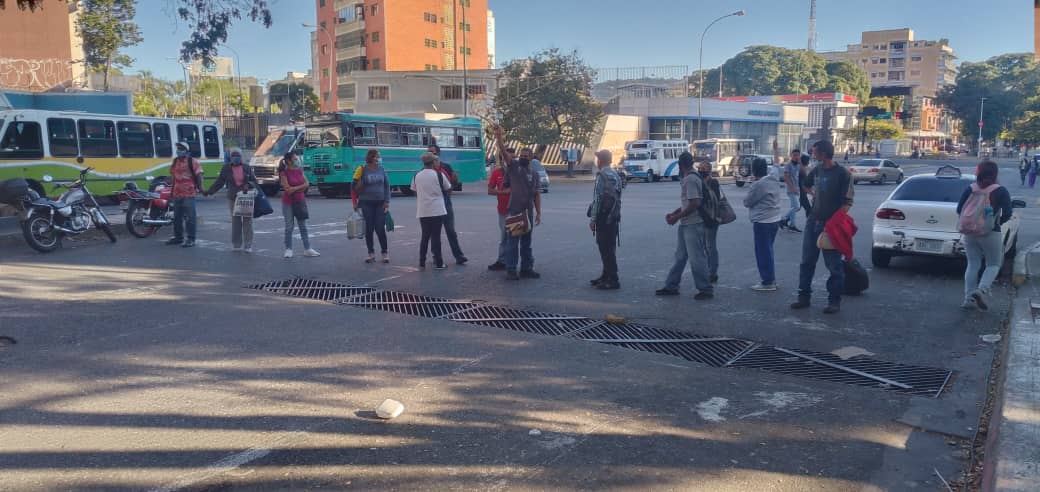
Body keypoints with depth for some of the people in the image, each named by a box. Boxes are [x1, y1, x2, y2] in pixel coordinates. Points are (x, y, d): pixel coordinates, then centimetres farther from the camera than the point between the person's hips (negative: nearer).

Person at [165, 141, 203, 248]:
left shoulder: (192, 161, -5)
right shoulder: (175, 161, 16)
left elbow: (198, 175, -10)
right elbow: (173, 176, 23)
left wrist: (200, 187, -21)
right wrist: (172, 189, 19)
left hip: (189, 194, -7)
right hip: (177, 194, 7)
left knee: (189, 217, -6)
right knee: (177, 217, 15)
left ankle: (190, 239, -3)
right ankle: (178, 237, 27)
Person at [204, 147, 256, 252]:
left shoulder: (247, 168, 4)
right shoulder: (226, 168, 5)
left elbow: (254, 181, 10)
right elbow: (219, 182, 9)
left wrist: (250, 185, -11)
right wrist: (209, 191, 6)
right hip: (233, 198, 1)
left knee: (247, 221, -2)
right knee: (235, 221, 3)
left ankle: (248, 245, 4)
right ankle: (236, 245, 12)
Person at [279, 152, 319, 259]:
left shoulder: (299, 170, 7)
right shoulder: (284, 172, -9)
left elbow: (307, 184, 2)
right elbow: (287, 189, -16)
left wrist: (295, 188, -10)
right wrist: (300, 187, -6)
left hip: (300, 201, 5)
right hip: (288, 203, -5)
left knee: (303, 226, 7)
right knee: (289, 227, 2)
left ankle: (307, 249, 10)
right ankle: (288, 249, 11)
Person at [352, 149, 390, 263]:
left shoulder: (381, 169, 5)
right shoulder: (362, 170, -3)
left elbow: (387, 186, 8)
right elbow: (354, 188, 3)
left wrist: (387, 202, 0)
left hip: (380, 203, 1)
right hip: (367, 203, -1)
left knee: (380, 228, -3)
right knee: (369, 228, 3)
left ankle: (385, 253, 10)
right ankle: (371, 254, 13)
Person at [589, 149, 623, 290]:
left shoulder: (602, 175, -13)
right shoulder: (615, 175, 14)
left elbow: (598, 199, -18)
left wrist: (593, 218, -14)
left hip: (603, 218, -9)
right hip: (614, 218, 9)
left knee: (606, 249, -5)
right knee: (609, 248, 16)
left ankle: (612, 280, -3)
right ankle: (606, 276, 25)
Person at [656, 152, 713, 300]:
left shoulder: (690, 179, -17)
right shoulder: (690, 178, 14)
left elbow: (695, 203, -24)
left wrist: (677, 217, -17)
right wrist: (674, 213, 14)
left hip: (693, 225, -10)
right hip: (686, 224, 10)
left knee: (696, 257, -4)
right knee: (680, 256, 14)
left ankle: (706, 289, 4)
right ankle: (671, 286, 21)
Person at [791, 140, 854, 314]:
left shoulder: (842, 174, -11)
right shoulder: (817, 170, 7)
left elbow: (847, 202, -15)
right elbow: (806, 185, 29)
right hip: (813, 222, 6)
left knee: (834, 265, 2)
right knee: (807, 261, 10)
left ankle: (834, 301, 11)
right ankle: (804, 296, 18)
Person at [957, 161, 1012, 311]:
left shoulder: (970, 189, 2)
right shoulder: (1001, 191, -5)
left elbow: (959, 210, 1)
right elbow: (1007, 213, -9)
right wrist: (998, 222, 9)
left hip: (970, 233, 3)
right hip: (991, 234, -3)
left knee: (972, 265, 11)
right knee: (993, 265, 9)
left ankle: (969, 299, 7)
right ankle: (982, 290, -15)